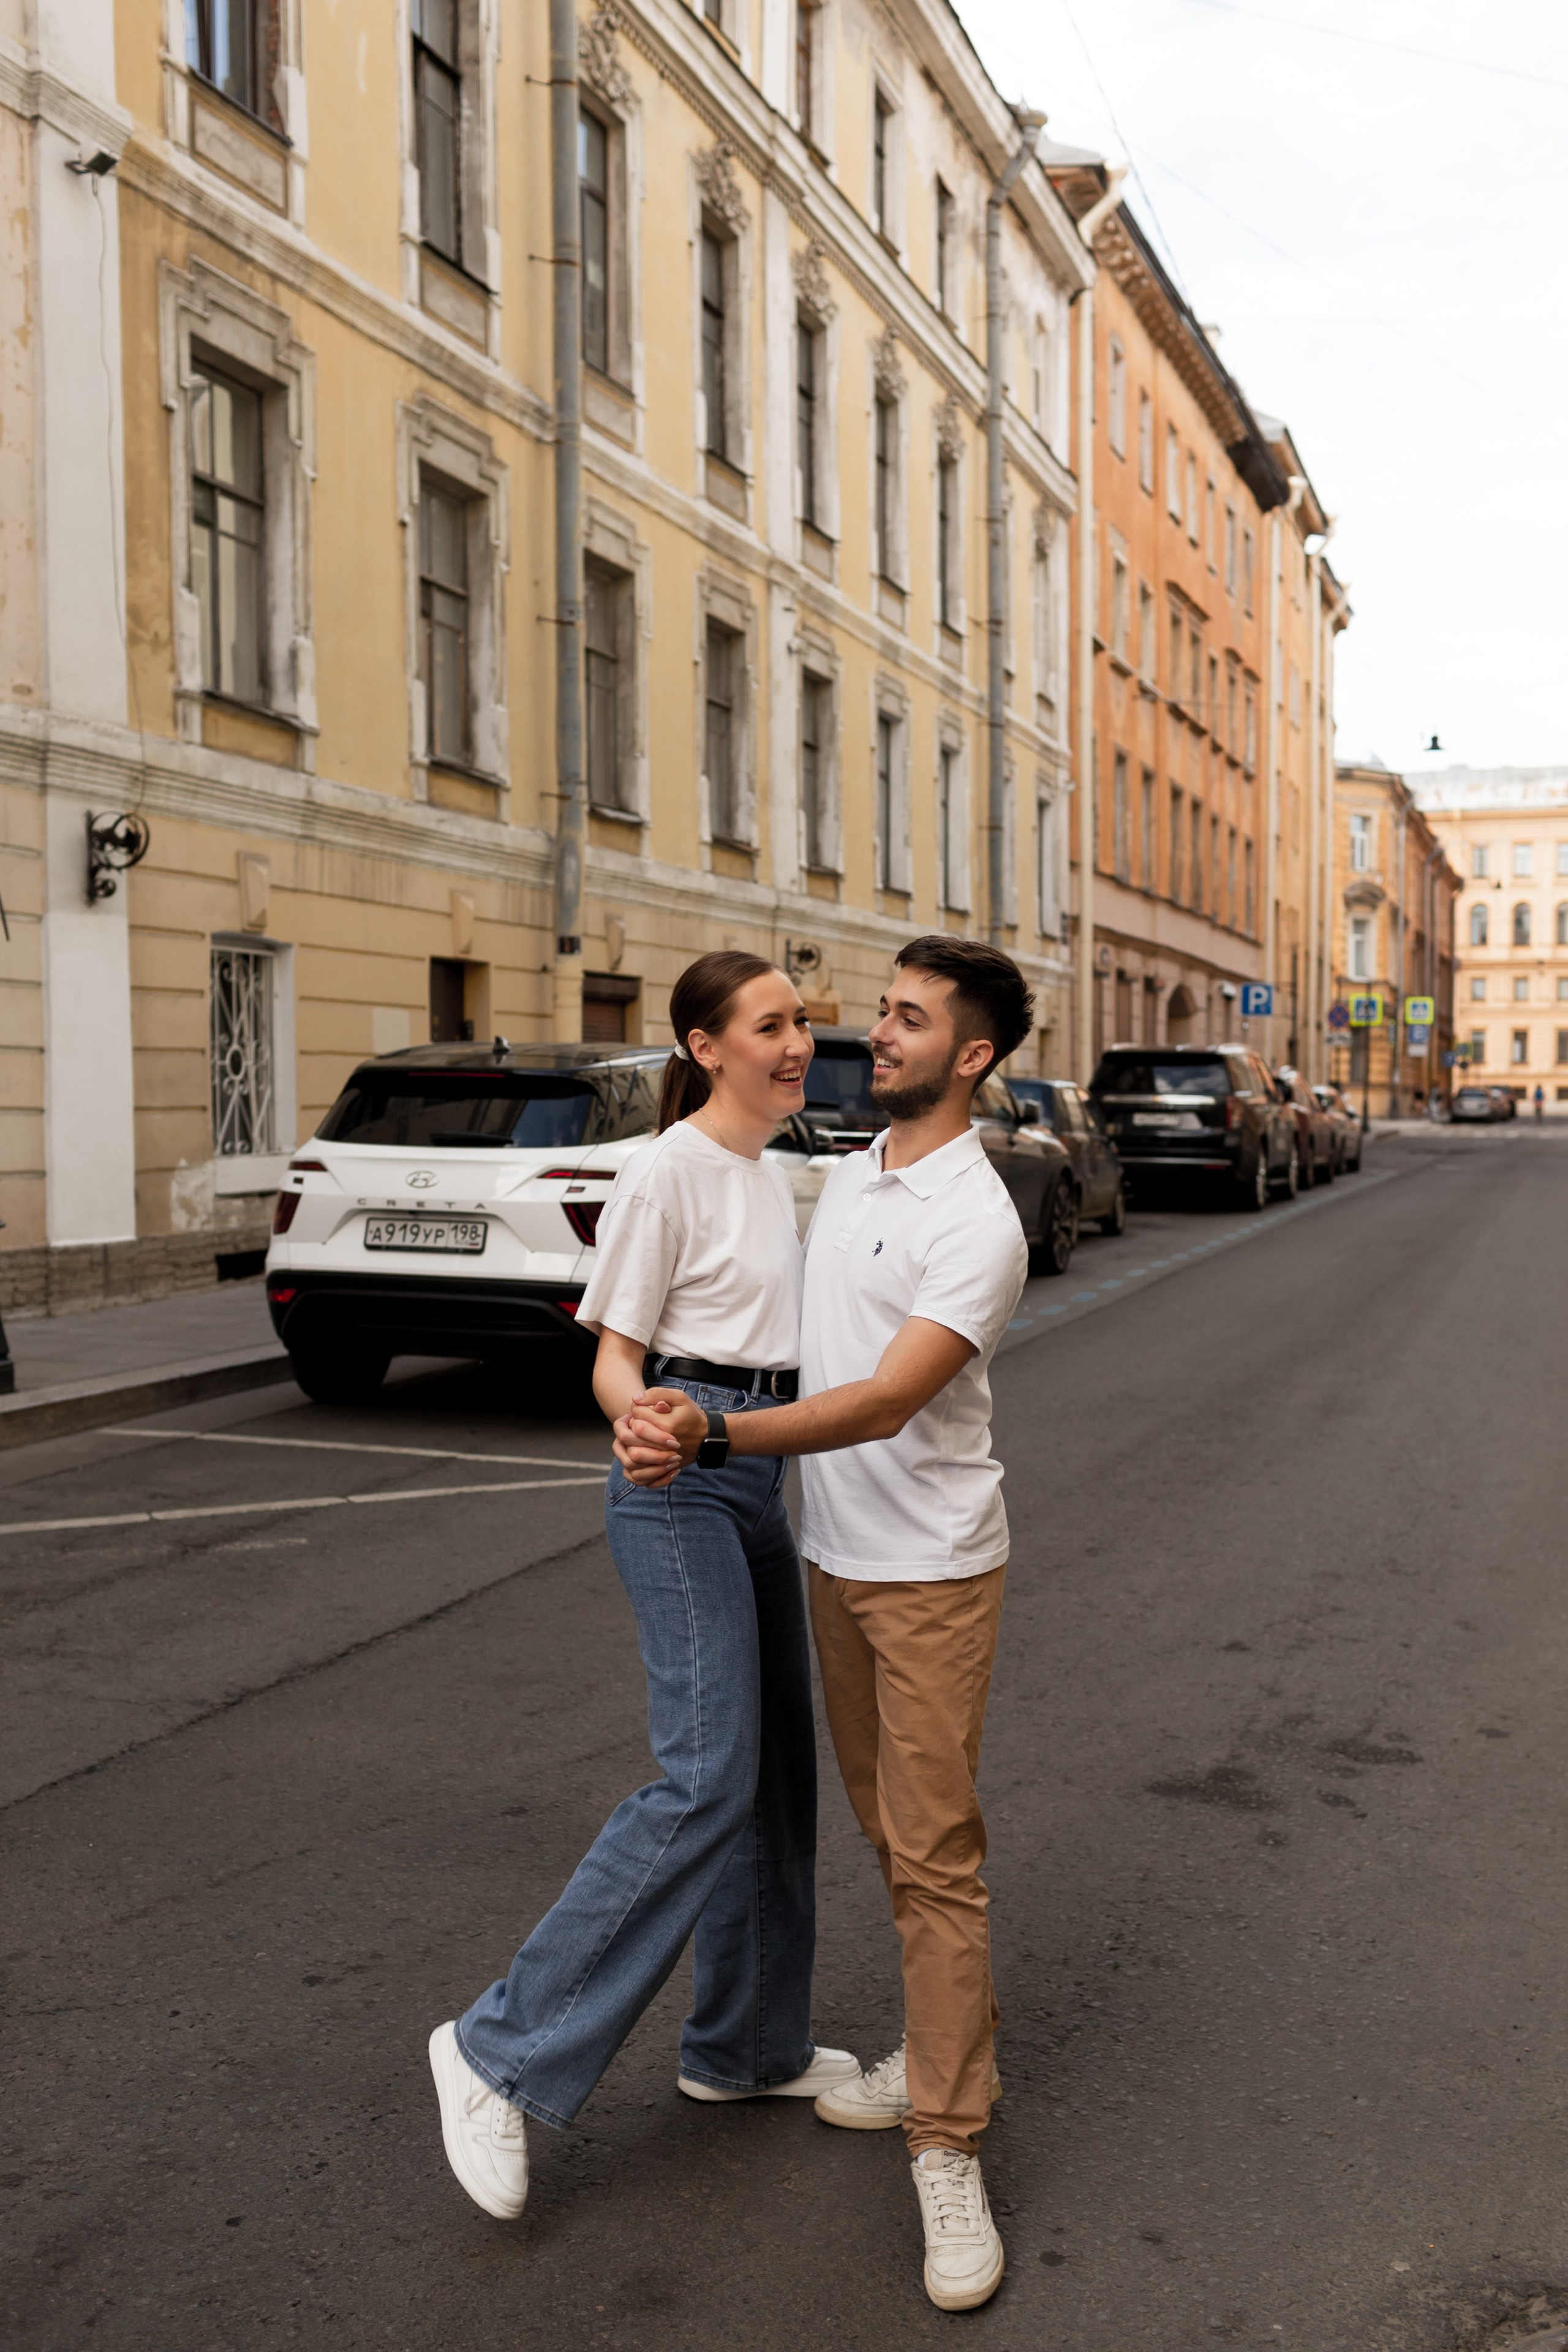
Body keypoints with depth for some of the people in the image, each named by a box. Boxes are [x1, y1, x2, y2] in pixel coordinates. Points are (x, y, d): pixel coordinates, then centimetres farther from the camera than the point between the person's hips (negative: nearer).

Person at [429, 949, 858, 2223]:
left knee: (778, 1768, 12)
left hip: (757, 1480, 9)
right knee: (707, 1780, -16)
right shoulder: (668, 1174, -11)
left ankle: (747, 2043, 28)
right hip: (681, 1483, -9)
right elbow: (614, 1360, -12)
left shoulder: (773, 1173, 15)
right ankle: (508, 2049, -5)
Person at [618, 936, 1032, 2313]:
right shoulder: (848, 1176, 8)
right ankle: (950, 2055, 33)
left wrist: (716, 1435, -41)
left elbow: (888, 1402, -30)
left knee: (936, 1854, -5)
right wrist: (682, 1419, 16)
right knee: (890, 1832, 17)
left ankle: (947, 2150, 4)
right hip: (833, 1558, 8)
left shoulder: (976, 1224, -20)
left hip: (932, 1573, -8)